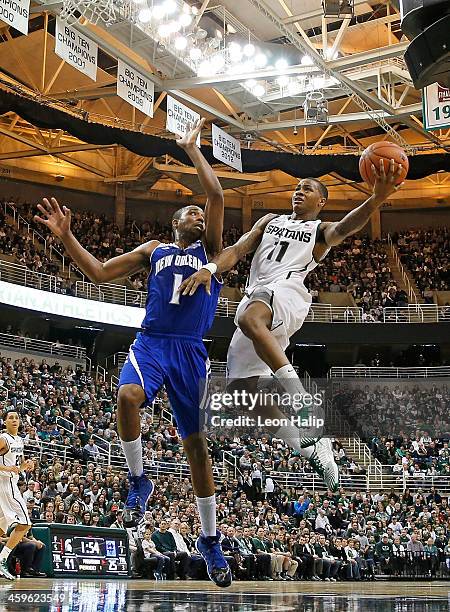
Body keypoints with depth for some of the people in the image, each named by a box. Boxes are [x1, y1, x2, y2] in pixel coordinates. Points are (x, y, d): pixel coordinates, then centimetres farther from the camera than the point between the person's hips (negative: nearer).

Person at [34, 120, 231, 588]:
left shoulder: (209, 249, 13)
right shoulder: (153, 251, 17)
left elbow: (216, 196, 2)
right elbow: (99, 272, 15)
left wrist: (191, 148, 8)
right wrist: (66, 236, 5)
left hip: (191, 351, 0)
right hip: (151, 342, 0)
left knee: (196, 444, 2)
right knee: (128, 397, -34)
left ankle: (210, 539, 13)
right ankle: (139, 480, -9)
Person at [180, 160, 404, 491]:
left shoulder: (321, 230, 12)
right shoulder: (271, 220, 28)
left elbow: (345, 227, -11)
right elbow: (238, 249, 15)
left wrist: (377, 198, -34)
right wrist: (210, 268, -8)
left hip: (286, 291, -6)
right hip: (255, 297, 7)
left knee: (249, 318, -41)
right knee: (245, 388, -2)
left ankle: (301, 399, -41)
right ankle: (312, 448, 7)